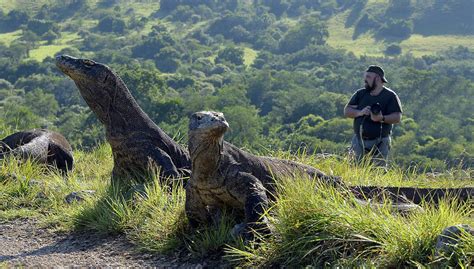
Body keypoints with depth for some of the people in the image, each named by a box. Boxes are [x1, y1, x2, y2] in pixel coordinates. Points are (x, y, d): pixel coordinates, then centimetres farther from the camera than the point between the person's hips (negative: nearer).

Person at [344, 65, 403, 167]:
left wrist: (382, 118, -26)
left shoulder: (390, 96, 0)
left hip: (379, 143, -4)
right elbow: (347, 111, 6)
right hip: (359, 141, 4)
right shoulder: (360, 94, 11)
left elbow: (397, 117, -7)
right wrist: (360, 112, -14)